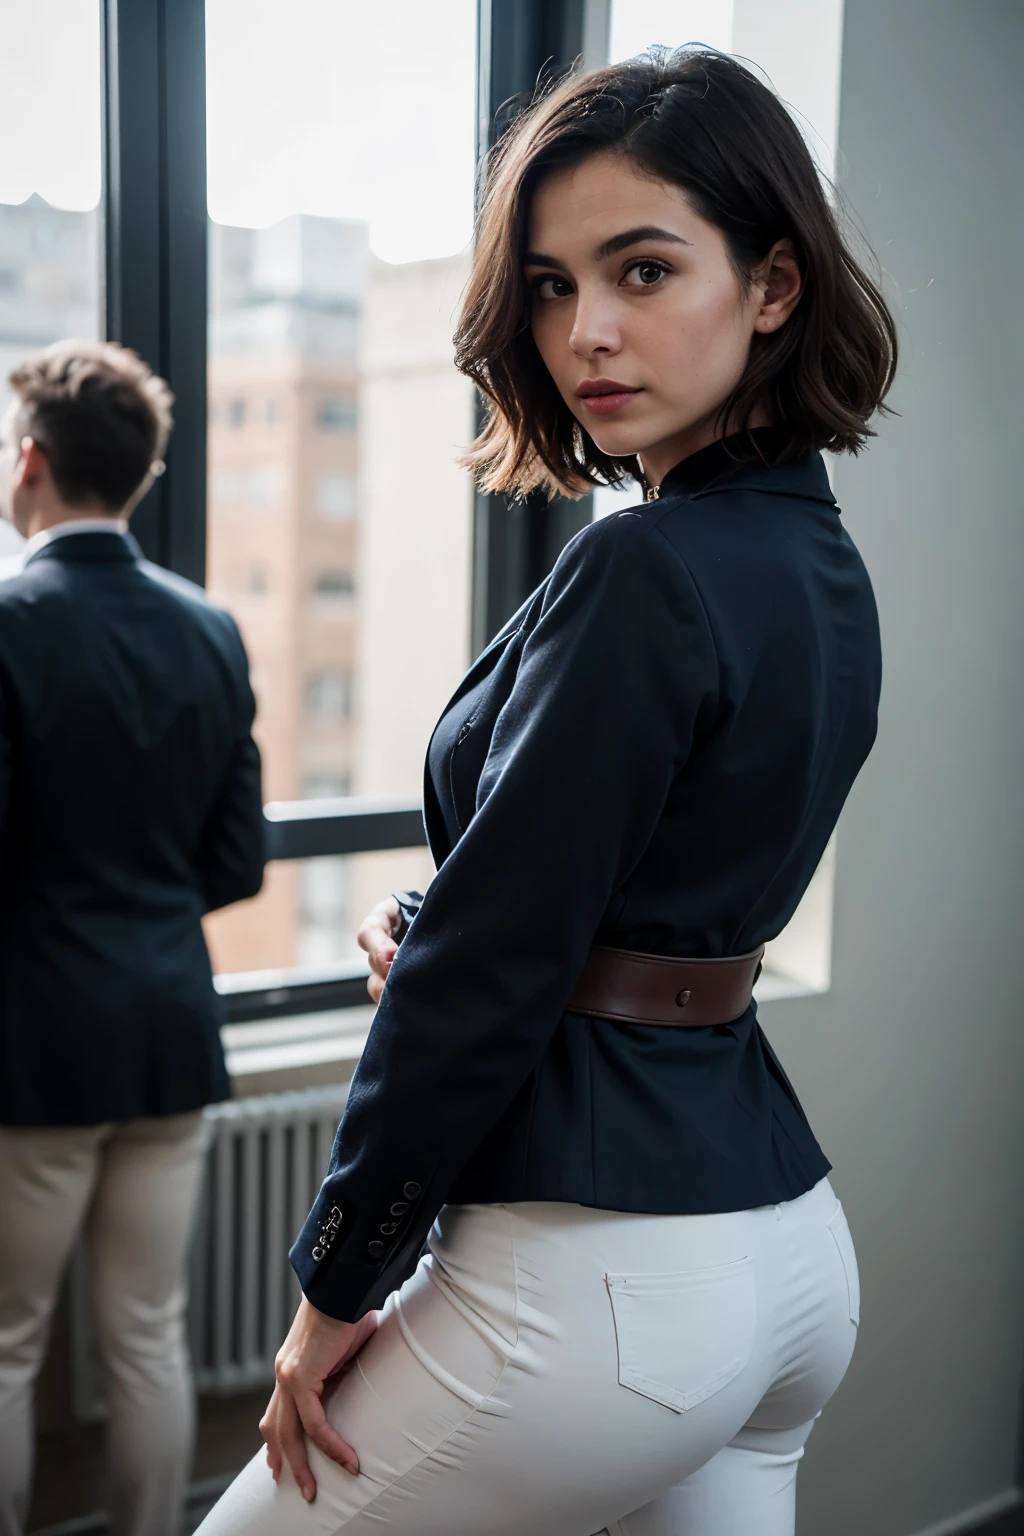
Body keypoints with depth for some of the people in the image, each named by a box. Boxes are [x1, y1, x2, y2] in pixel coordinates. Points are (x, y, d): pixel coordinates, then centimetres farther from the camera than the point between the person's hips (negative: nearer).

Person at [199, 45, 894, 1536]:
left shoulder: (644, 572, -21)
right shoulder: (821, 561, 8)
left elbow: (493, 970, -18)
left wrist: (340, 1284, -8)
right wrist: (428, 931, 1)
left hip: (601, 1267, -9)